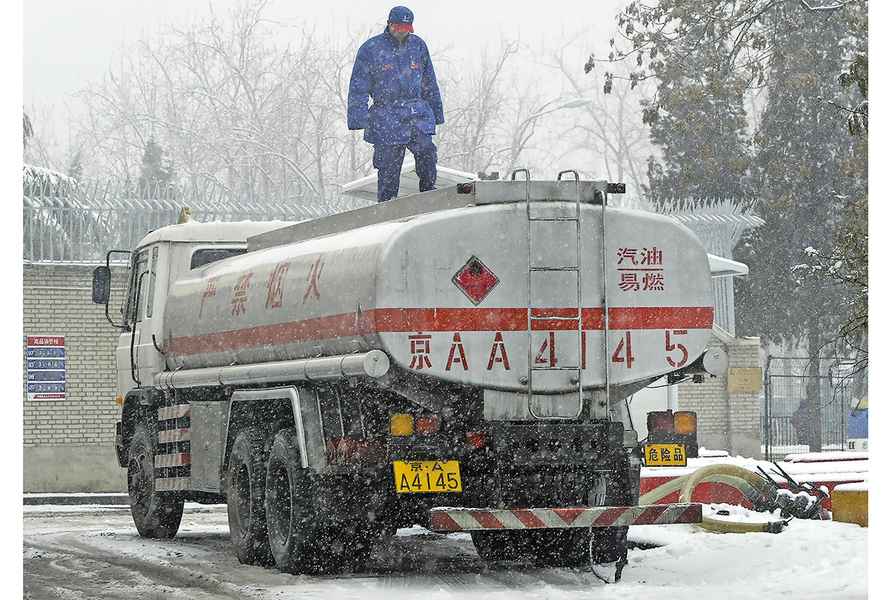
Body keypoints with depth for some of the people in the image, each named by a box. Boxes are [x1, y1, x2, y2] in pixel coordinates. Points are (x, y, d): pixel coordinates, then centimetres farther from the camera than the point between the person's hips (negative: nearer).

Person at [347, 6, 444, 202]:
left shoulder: (418, 46, 11)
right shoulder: (371, 49, -1)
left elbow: (429, 83, 19)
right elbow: (359, 87, 0)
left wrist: (436, 112, 19)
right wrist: (358, 118, -7)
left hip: (417, 112, 3)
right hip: (386, 117, -3)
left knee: (426, 151, -18)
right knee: (389, 164, -2)